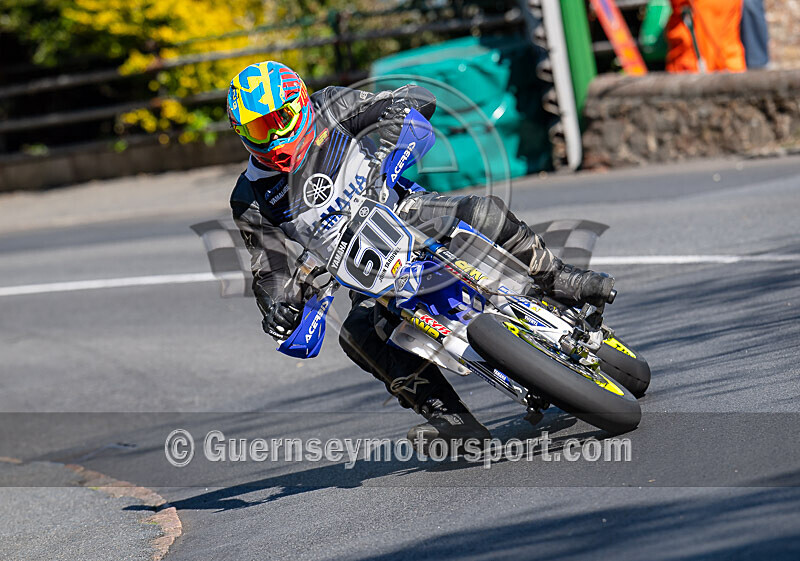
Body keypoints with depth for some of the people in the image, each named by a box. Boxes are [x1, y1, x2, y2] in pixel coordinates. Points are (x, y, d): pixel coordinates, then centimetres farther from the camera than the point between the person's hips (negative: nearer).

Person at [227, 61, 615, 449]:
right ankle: (449, 414, -30)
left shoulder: (329, 110, -5)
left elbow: (417, 98, -8)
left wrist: (399, 111, -32)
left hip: (408, 213, -1)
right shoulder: (250, 201, -2)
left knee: (484, 213, -30)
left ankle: (562, 284, -11)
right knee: (358, 335, -29)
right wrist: (276, 310, -24)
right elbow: (270, 273, -1)